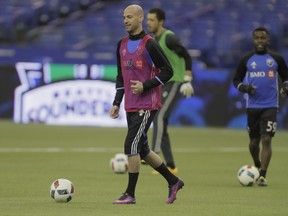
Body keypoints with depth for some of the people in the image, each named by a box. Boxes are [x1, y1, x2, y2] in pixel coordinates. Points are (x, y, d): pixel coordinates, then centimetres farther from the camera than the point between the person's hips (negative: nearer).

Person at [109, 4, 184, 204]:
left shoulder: (149, 44, -11)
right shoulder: (122, 45, 11)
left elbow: (167, 71, -10)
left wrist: (145, 86, -18)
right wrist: (117, 103, 13)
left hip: (147, 105, -8)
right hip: (131, 106, 8)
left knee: (131, 145, -13)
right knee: (142, 150, 11)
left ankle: (130, 194, -6)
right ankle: (173, 182, 25)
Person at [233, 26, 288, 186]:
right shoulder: (246, 60, 4)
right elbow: (236, 80, 11)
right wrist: (244, 88, -10)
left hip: (270, 106, -2)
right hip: (252, 106, 2)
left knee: (266, 139, -13)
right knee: (254, 141, 10)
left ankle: (263, 175, -13)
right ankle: (257, 166, 38)